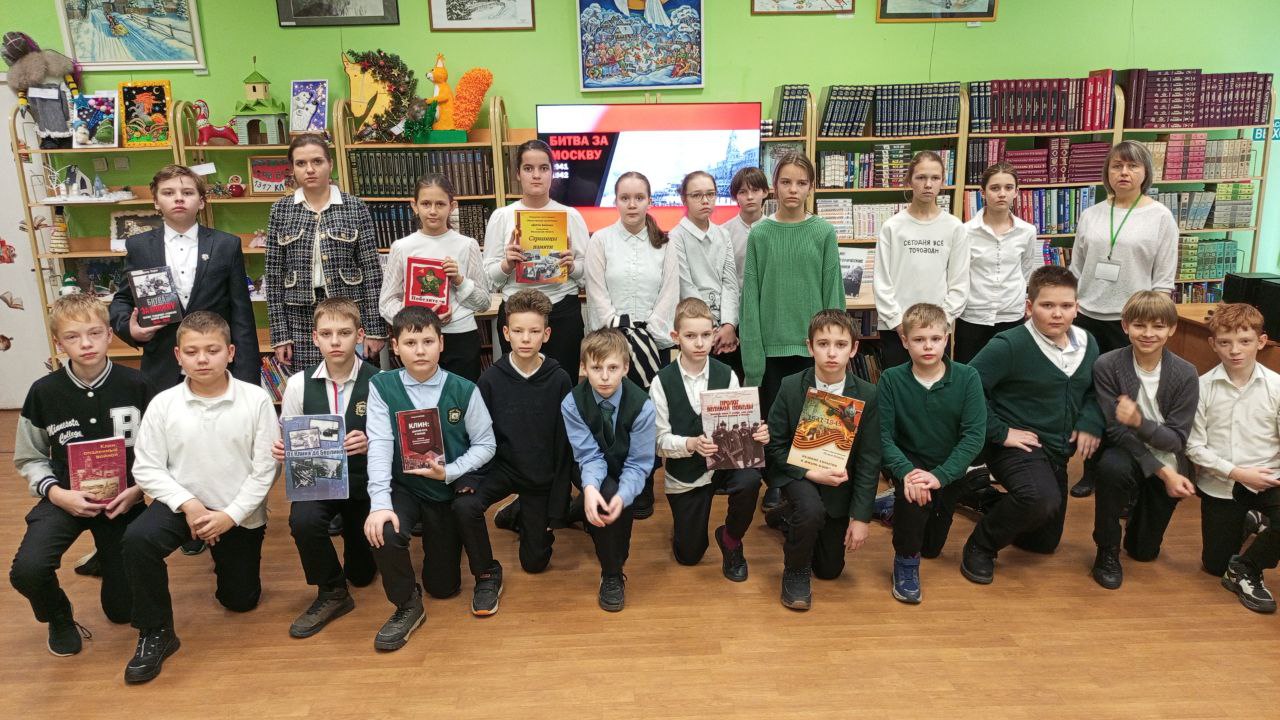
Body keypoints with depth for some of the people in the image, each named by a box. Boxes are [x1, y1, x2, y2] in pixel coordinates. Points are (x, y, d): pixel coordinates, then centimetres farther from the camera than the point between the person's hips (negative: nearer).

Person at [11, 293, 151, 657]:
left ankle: (107, 558, 41)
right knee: (27, 570, -29)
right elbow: (28, 458, 3)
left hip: (123, 499, 0)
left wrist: (139, 488, -15)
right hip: (66, 497, 0)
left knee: (122, 610, 4)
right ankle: (59, 617, 7)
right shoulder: (43, 392, -8)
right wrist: (56, 493, -14)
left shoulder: (134, 385, -10)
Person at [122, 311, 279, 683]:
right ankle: (156, 633, -10)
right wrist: (187, 504, -19)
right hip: (184, 502, 1)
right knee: (138, 538, -31)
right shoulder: (163, 404, -9)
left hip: (241, 512, 0)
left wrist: (231, 515, -17)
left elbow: (265, 468, -12)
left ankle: (228, 557, 46)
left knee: (240, 601, 9)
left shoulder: (256, 399, -14)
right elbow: (146, 468, -6)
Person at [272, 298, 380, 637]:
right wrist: (282, 450, -18)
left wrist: (370, 444, -31)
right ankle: (332, 594, -7)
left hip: (364, 481, -1)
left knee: (363, 573, 7)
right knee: (302, 520, -33)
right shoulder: (299, 384, -3)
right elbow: (289, 443, 4)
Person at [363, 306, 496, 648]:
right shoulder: (382, 386, -9)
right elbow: (379, 446, -17)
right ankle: (407, 606, -5)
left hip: (451, 489, 0)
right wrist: (380, 502, -27)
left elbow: (485, 444, -4)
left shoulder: (463, 390, -10)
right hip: (404, 487, 0)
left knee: (443, 586, 5)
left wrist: (449, 472, -19)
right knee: (382, 532, -33)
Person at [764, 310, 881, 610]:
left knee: (830, 570, 10)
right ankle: (795, 572, -8)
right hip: (797, 473, -2)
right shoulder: (790, 387, -16)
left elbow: (869, 461, -10)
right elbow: (774, 446, -11)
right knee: (811, 509, -37)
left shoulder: (867, 395, -14)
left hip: (838, 481, 3)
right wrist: (811, 473, -25)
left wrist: (861, 516, -12)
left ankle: (792, 514, 38)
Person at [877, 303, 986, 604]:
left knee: (932, 547, 13)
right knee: (913, 495, -36)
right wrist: (906, 471, -34)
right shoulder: (891, 380, -15)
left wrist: (939, 476, -30)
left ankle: (892, 506, 43)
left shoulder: (967, 378, -16)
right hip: (908, 462, -2)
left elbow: (974, 435, -20)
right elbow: (883, 435, -17)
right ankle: (906, 561, -10)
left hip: (948, 469, 2)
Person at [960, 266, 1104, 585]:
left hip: (1057, 451, 7)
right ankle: (980, 547, -13)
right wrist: (1000, 432, -22)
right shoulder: (1010, 345, -19)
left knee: (1045, 542, 18)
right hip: (1018, 444, -7)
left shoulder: (1087, 343, 1)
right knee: (1043, 499, -38)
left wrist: (1091, 422, -5)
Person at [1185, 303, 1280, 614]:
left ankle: (1246, 569, -2)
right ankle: (1247, 523, 43)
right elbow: (1194, 446, -9)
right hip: (1219, 484, 1)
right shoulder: (1202, 387, -9)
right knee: (1214, 564, 10)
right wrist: (1236, 472, -17)